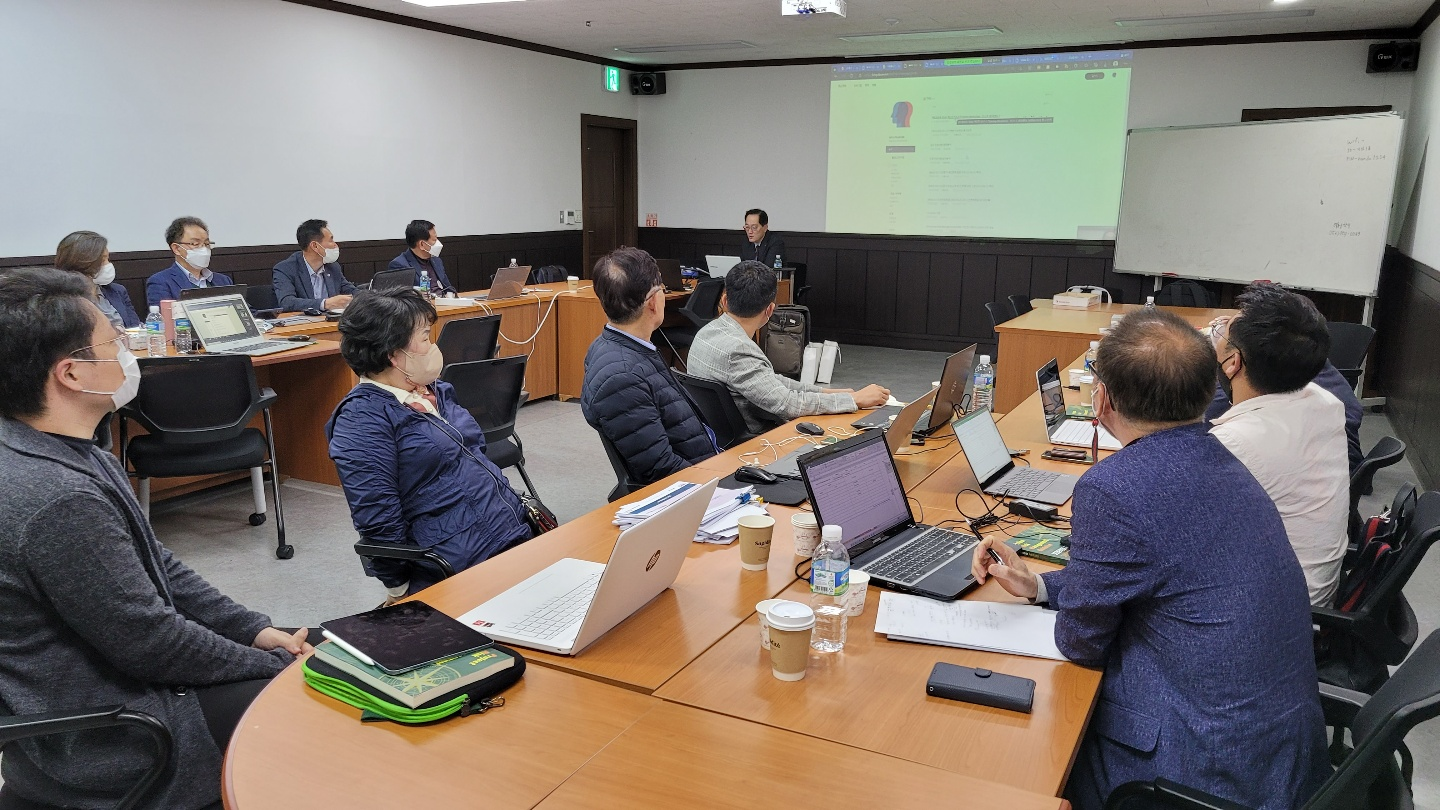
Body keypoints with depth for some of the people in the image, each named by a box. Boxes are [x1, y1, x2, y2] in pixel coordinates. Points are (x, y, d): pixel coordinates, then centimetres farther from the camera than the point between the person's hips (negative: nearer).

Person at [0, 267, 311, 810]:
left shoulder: (61, 456, 1)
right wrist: (274, 667, -11)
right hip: (100, 744, -9)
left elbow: (155, 565, 9)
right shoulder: (59, 500, -31)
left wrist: (255, 629, 3)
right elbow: (151, 644, -24)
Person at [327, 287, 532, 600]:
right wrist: (405, 594, -9)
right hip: (464, 567, -8)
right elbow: (381, 525, -13)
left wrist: (521, 508, 16)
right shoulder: (362, 419, -12)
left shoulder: (435, 390, 13)